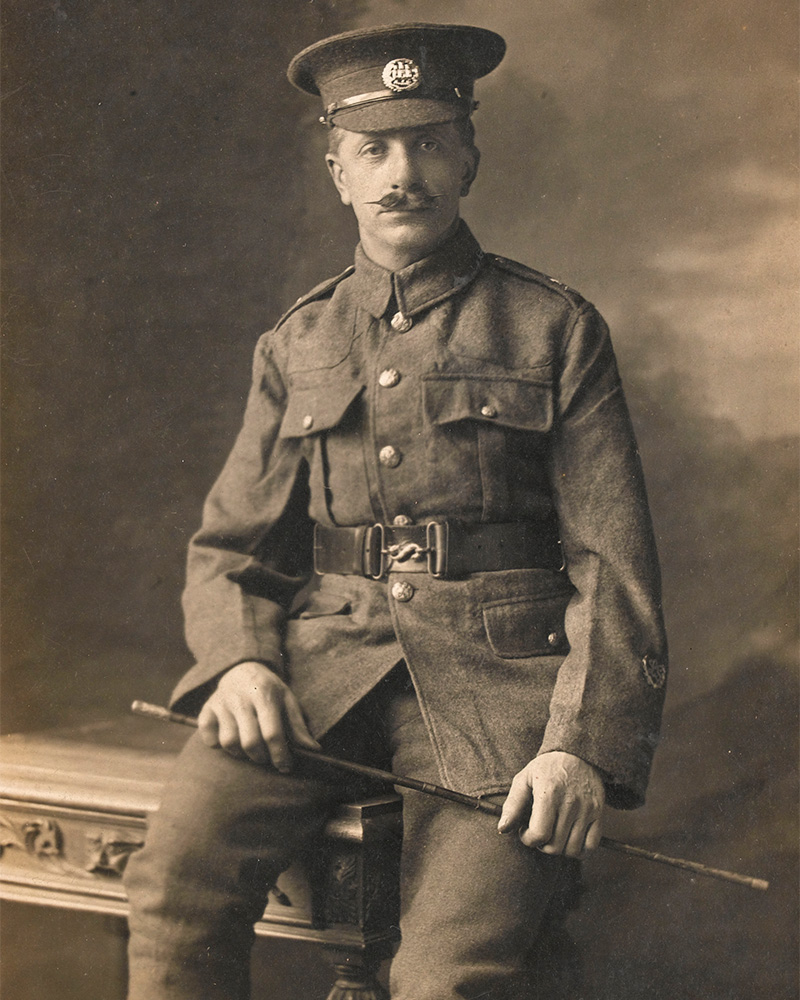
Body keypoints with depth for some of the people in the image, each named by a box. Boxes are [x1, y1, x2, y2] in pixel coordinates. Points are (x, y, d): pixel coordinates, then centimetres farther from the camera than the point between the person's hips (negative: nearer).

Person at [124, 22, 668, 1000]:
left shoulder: (556, 329, 8)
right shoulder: (294, 347, 17)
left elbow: (613, 563, 3)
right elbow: (228, 545, 17)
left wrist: (583, 745, -11)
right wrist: (239, 659, -6)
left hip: (495, 672, -2)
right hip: (325, 657, 3)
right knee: (176, 872, -24)